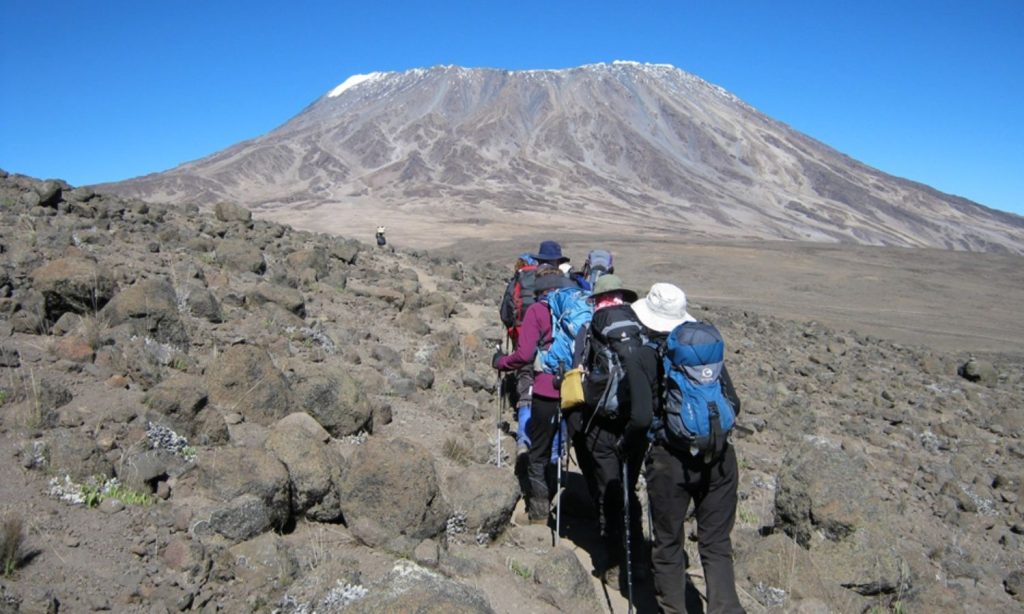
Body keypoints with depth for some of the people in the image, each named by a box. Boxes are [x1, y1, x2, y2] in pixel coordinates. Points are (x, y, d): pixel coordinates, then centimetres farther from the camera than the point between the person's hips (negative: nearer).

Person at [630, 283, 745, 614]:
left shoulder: (645, 356, -5)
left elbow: (642, 418, -13)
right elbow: (733, 403, 8)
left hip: (671, 459, -3)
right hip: (719, 456, 4)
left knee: (668, 544, 14)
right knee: (717, 543, 14)